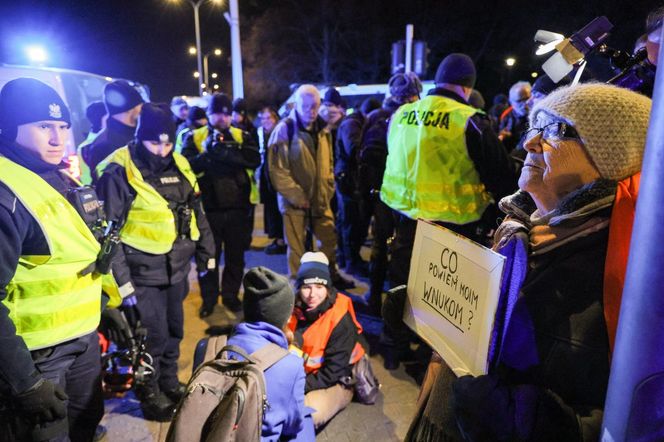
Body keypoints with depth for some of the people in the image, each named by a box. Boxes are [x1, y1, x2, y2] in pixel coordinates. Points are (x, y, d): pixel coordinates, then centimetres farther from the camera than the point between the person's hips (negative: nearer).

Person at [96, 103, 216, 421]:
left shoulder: (179, 164, 5)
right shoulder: (119, 171, -15)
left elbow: (195, 210, 13)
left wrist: (205, 252, 14)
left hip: (177, 265, 6)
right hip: (143, 270, -6)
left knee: (174, 328, 19)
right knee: (153, 334, 3)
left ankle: (169, 381, 41)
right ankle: (150, 392, 29)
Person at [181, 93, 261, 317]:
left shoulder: (242, 136, 7)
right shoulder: (194, 137, 4)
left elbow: (255, 159, -12)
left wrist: (226, 152, -23)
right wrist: (207, 153, -23)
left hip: (238, 207, 2)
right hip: (208, 207, -1)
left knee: (235, 256, 13)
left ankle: (231, 295, 31)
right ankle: (208, 299, 26)